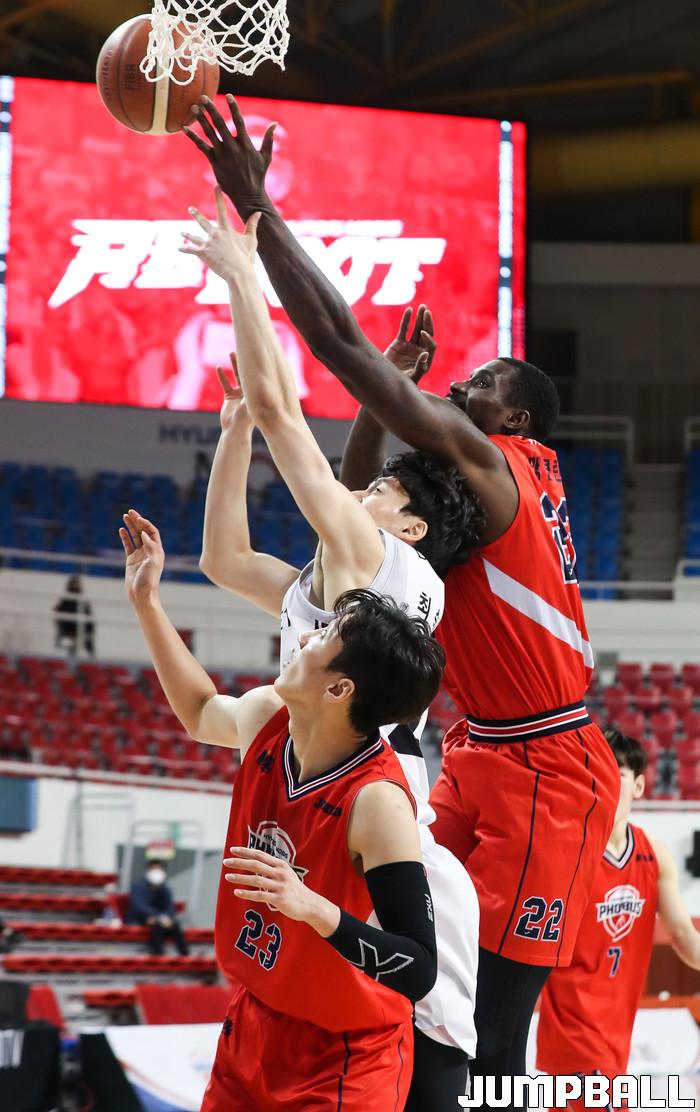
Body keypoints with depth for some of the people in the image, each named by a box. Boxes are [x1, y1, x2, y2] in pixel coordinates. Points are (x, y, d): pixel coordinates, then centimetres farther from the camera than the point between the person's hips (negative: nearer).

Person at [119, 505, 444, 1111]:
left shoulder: (377, 801, -29)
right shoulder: (266, 719, -6)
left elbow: (419, 971, -32)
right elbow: (203, 713, 21)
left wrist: (316, 909, -45)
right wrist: (147, 603, 18)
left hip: (345, 1060, -7)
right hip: (254, 1023, 7)